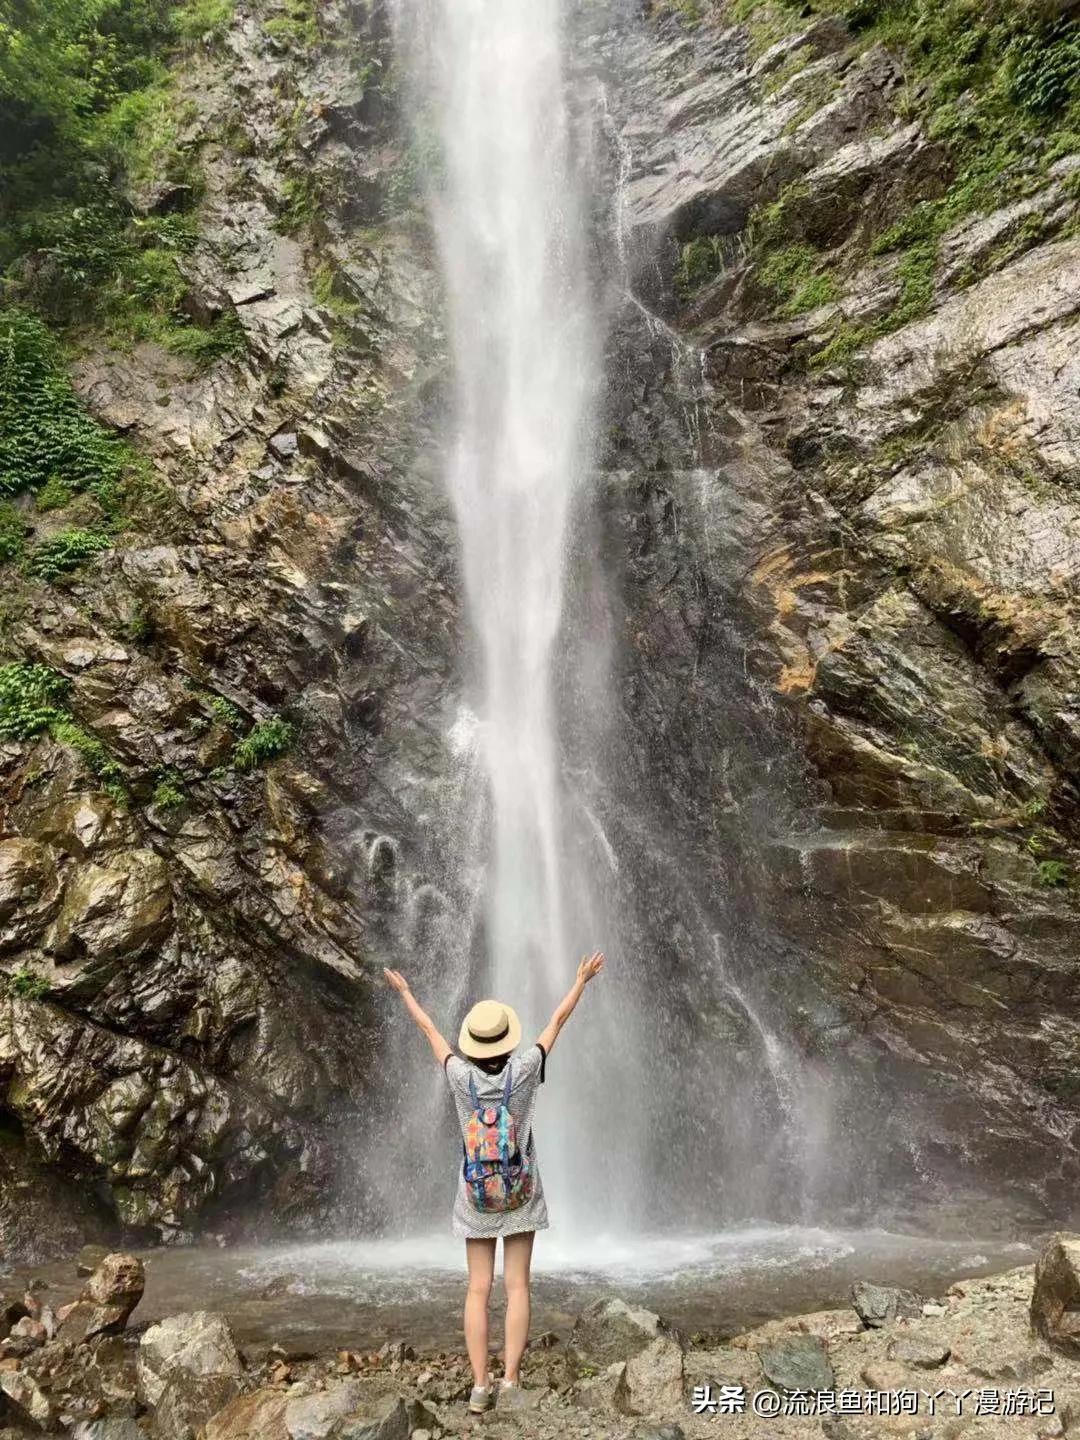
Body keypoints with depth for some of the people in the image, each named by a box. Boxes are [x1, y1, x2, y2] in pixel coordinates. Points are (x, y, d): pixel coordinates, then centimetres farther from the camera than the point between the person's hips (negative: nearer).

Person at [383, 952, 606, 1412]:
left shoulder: (460, 1075, -15)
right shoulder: (522, 1071, -17)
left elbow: (430, 1029, 1)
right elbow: (557, 1020, -5)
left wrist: (404, 991, 16)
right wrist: (581, 980, 8)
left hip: (476, 1196, 1)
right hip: (520, 1195, -1)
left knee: (478, 1290, 6)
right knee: (517, 1287, 6)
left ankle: (480, 1385, 5)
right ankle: (510, 1378, 3)